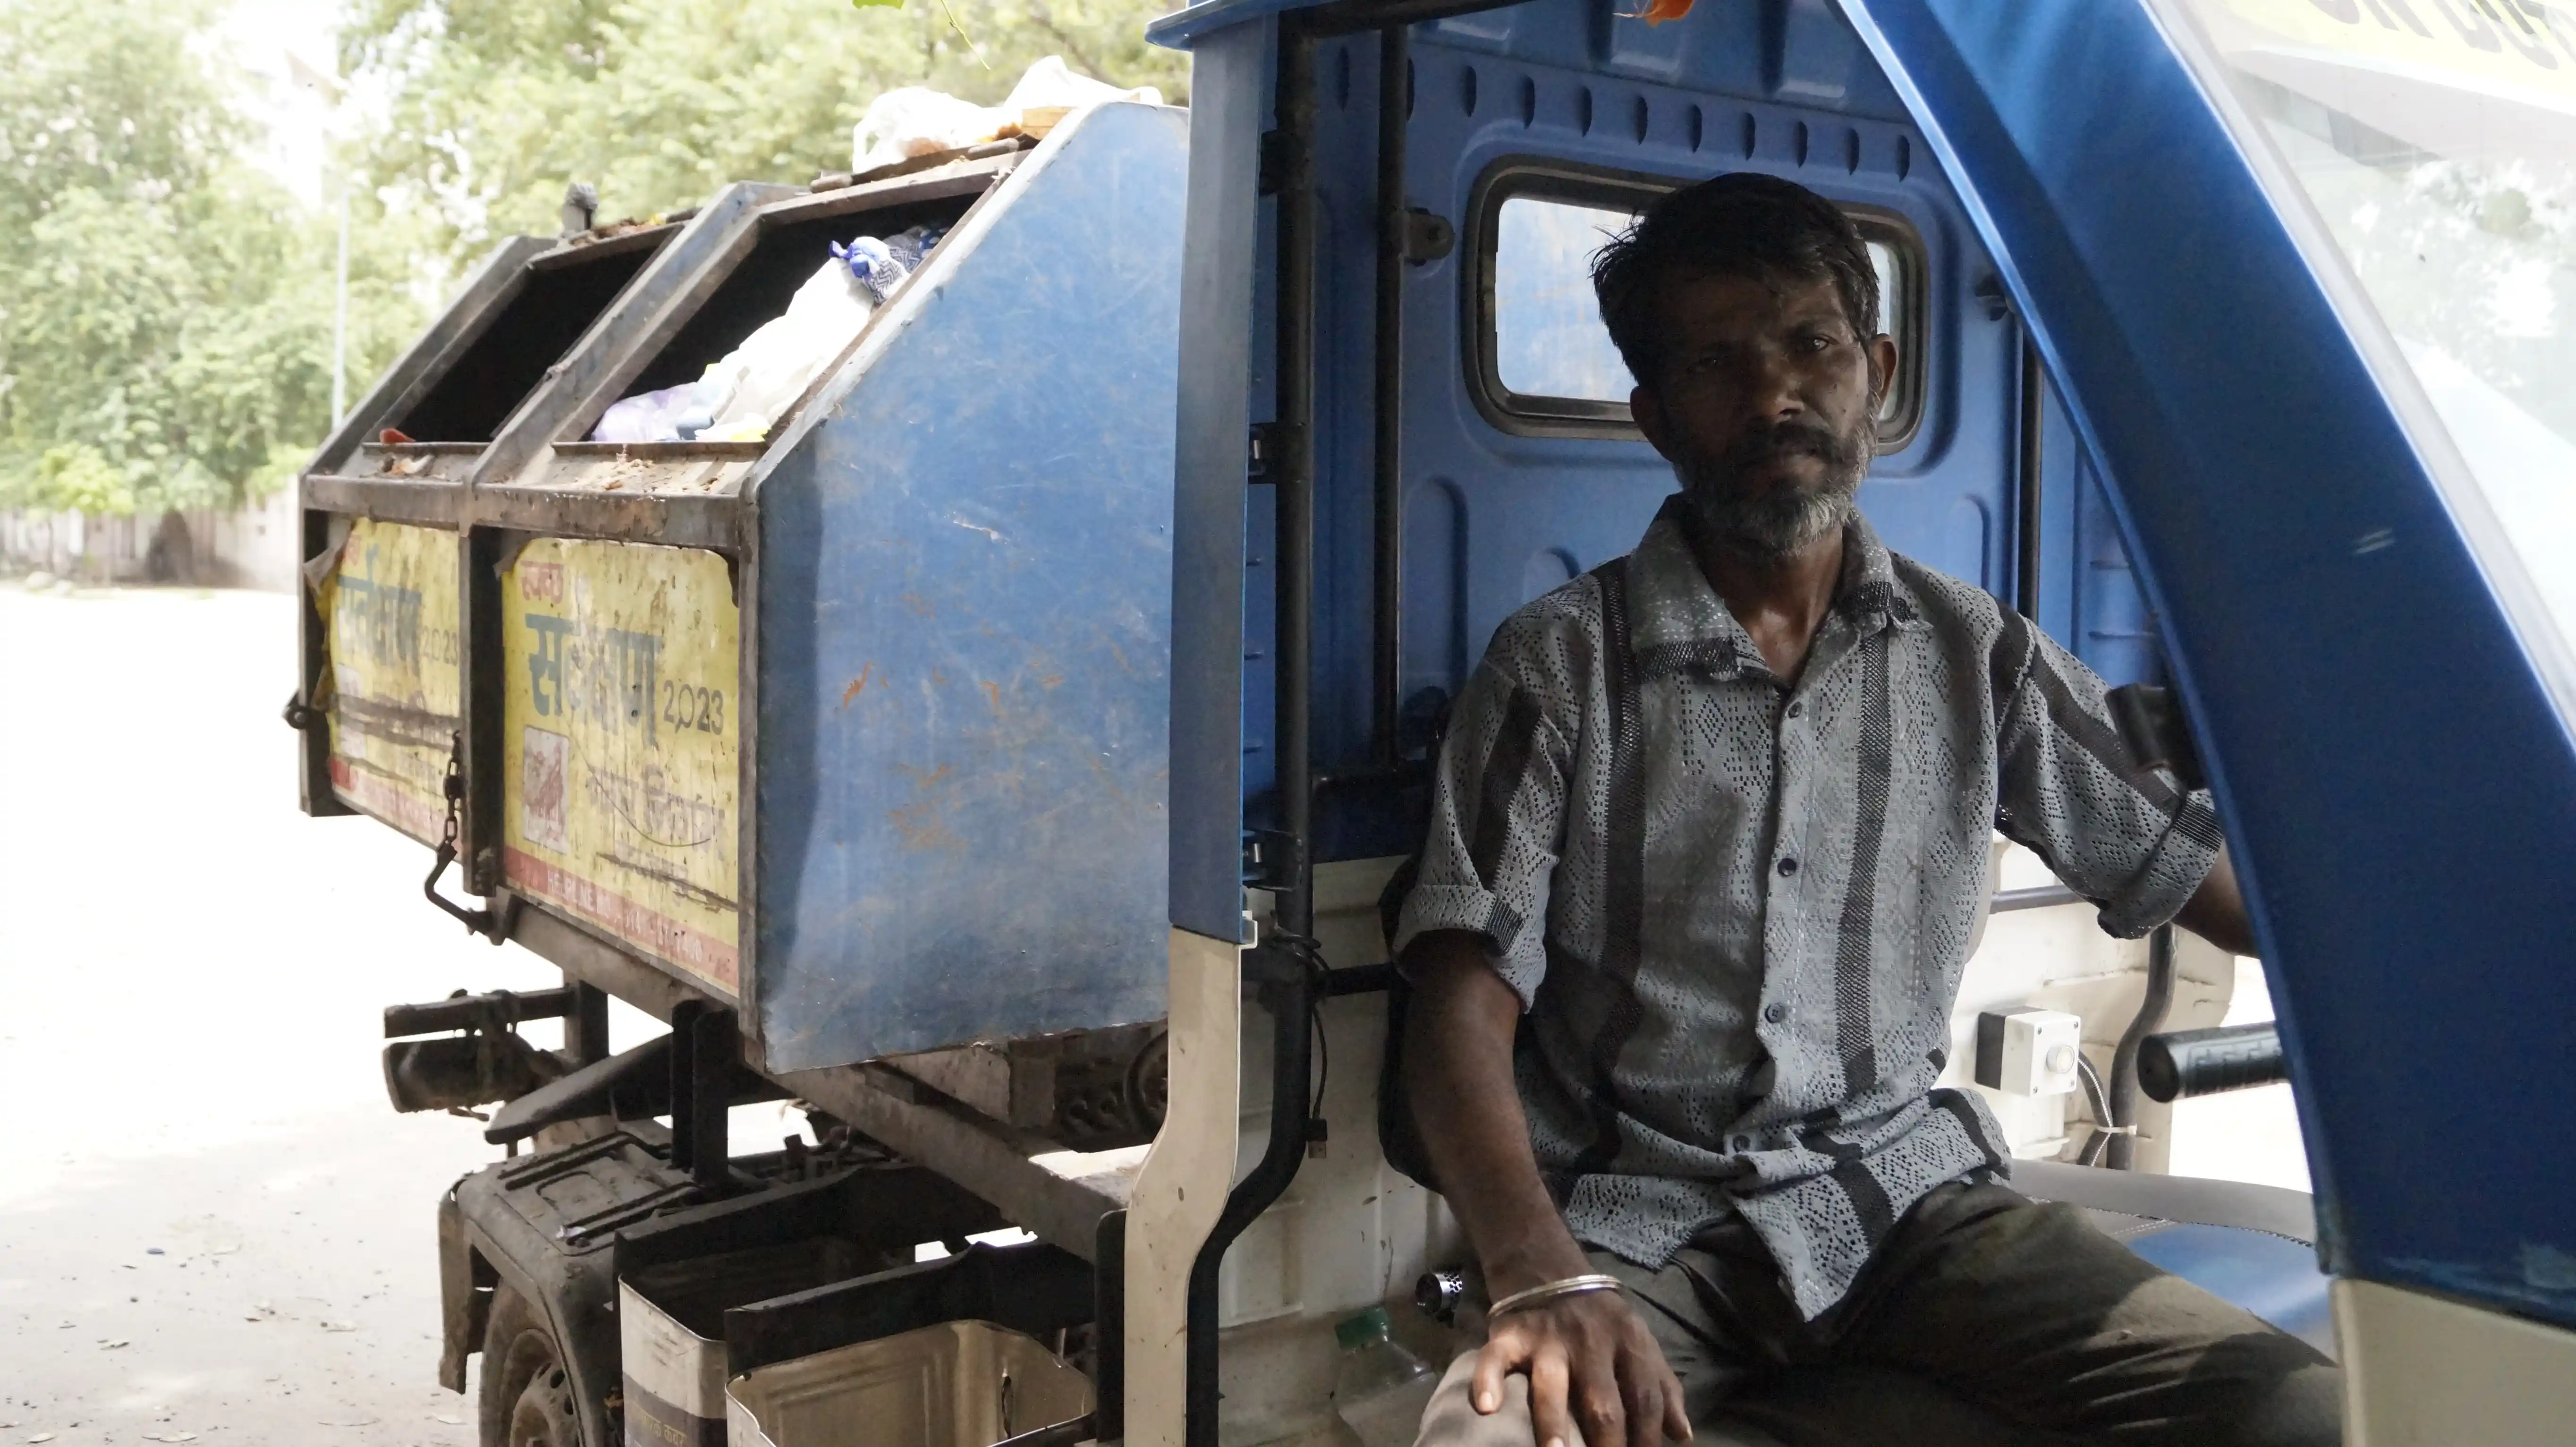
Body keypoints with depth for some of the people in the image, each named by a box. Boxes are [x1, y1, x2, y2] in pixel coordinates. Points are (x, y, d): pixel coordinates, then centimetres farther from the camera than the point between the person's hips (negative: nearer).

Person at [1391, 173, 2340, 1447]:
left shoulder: (1976, 655, 9)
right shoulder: (1560, 665, 0)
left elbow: (2209, 876, 12)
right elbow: (1464, 1013, -7)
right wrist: (1545, 1279, -24)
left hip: (1909, 1191, 4)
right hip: (1637, 1225, -3)